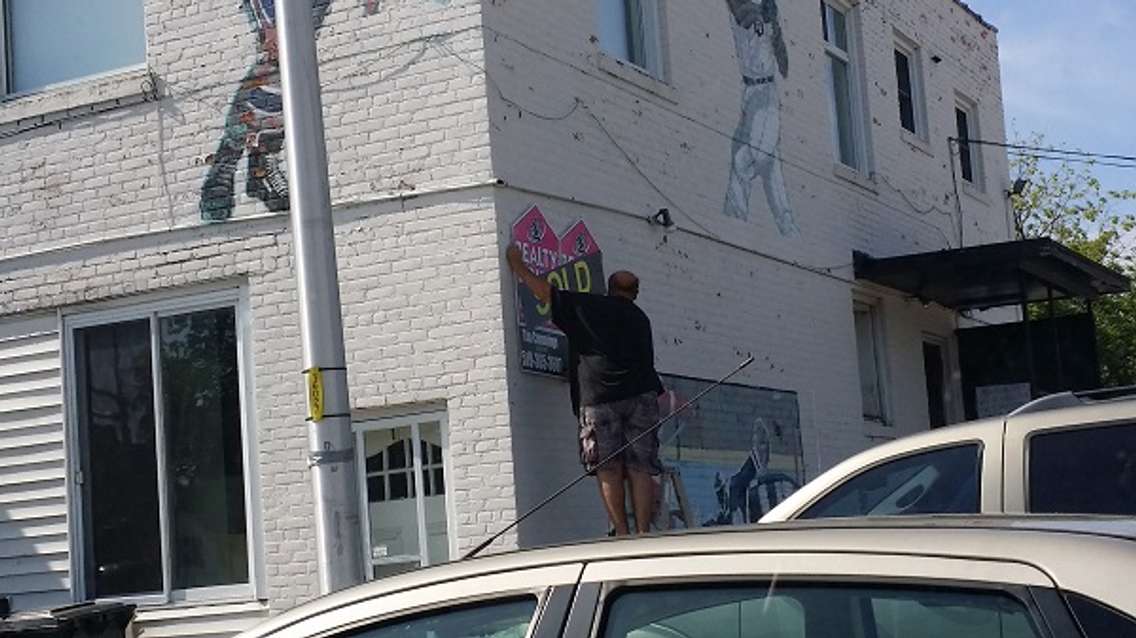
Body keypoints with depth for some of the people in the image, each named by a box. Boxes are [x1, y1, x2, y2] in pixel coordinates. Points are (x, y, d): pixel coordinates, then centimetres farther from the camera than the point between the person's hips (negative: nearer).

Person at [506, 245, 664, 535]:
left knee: (609, 470, -2)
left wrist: (516, 262, 24)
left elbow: (543, 291, 12)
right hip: (640, 396, 3)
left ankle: (622, 535, -8)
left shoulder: (587, 306, 9)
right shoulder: (640, 318, 20)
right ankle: (643, 533, -6)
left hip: (598, 397, -3)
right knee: (640, 469, 1)